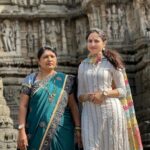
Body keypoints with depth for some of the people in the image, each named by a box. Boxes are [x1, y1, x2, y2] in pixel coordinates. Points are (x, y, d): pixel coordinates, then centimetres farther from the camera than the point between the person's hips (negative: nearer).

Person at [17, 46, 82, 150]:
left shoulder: (65, 80, 7)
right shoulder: (31, 80, 3)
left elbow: (73, 106, 7)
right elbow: (23, 106, -1)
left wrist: (78, 129, 0)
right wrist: (22, 131, -9)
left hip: (61, 132, 1)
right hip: (37, 132, -1)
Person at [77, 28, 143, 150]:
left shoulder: (111, 62, 2)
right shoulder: (83, 65, 12)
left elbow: (123, 91, 1)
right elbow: (80, 94, 15)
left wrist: (104, 94, -15)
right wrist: (87, 97, -8)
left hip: (110, 111, -2)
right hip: (90, 113, 2)